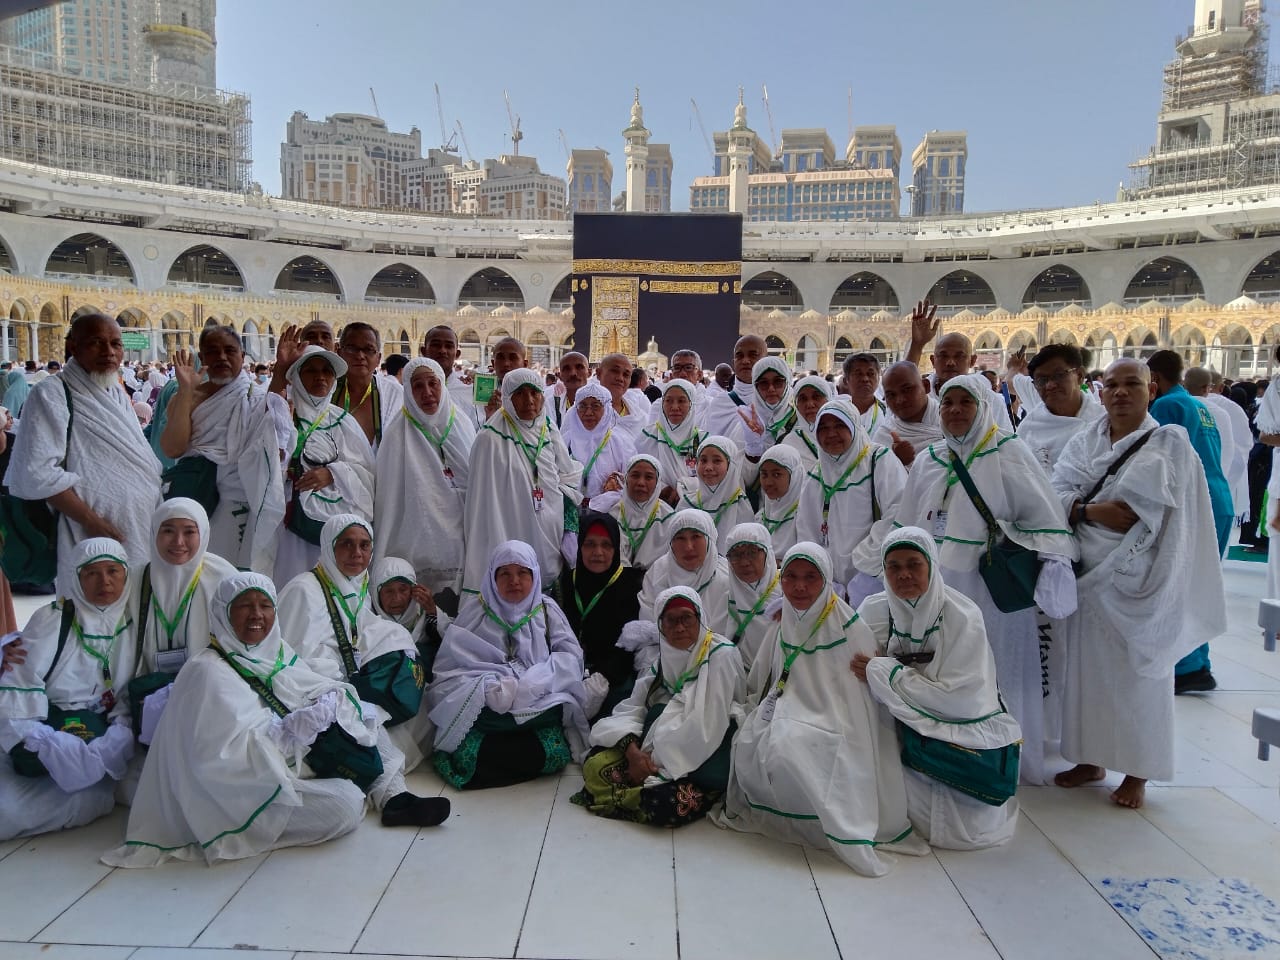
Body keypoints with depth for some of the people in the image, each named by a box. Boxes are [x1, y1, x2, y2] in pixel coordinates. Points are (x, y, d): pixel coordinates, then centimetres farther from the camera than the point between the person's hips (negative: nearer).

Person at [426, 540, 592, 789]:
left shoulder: (547, 610, 11)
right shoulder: (473, 615, 8)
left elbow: (570, 656, -1)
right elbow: (448, 668, -1)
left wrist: (527, 686, -16)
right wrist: (489, 688, -19)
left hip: (540, 708, 1)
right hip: (485, 708, -1)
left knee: (554, 752, -27)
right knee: (468, 755, -30)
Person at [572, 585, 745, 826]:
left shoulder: (721, 655, -14)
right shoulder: (665, 656, 7)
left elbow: (705, 728, -19)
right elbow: (632, 707, 2)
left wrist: (658, 766, -15)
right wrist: (632, 750, -18)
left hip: (705, 761, -5)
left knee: (668, 804, -32)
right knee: (595, 765, -14)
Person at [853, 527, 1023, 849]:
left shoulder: (962, 616, -17)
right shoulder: (874, 610, -3)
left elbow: (959, 699, -22)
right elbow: (855, 672, 4)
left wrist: (882, 672, -20)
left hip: (967, 732, -4)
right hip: (907, 731, 4)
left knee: (967, 829, -20)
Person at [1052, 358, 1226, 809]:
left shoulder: (1169, 442, -3)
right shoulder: (1085, 440, 9)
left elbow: (1137, 501, -17)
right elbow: (1056, 493, -2)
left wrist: (1080, 505, -12)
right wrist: (1093, 510, -19)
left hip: (1138, 579, -4)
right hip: (1090, 573, 4)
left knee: (1138, 672, 3)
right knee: (1088, 667, 10)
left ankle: (1137, 772, 16)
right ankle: (1092, 759, 24)